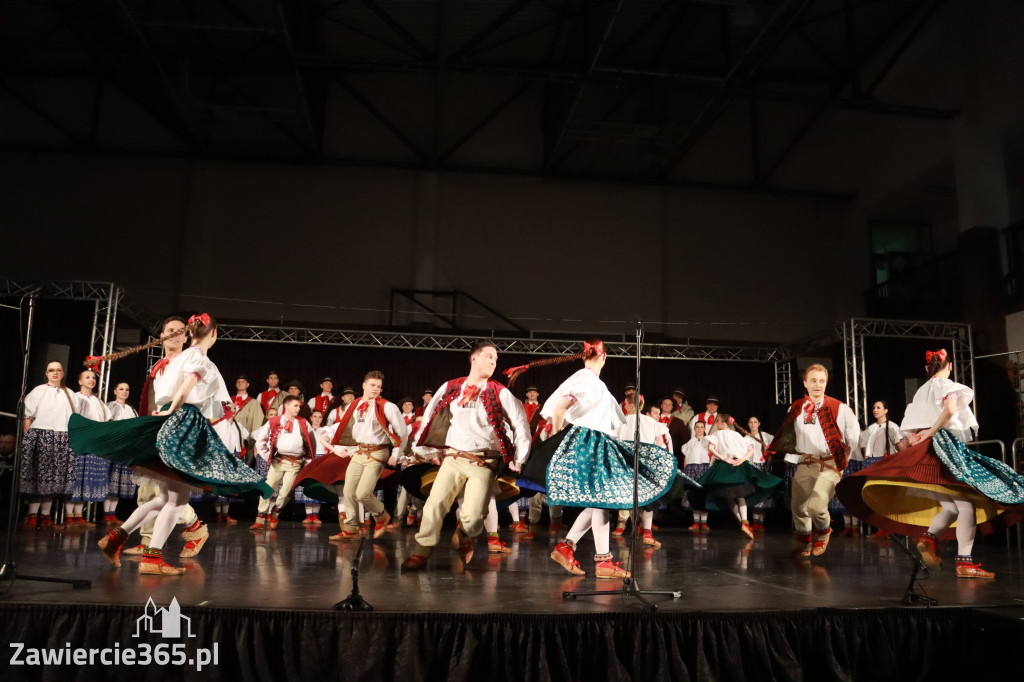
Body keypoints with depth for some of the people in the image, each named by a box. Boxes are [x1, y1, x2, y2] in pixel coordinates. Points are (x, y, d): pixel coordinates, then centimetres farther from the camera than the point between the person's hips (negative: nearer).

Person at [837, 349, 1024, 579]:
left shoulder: (921, 391, 22)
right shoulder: (946, 385, 2)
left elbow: (910, 431, 21)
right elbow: (950, 408, -20)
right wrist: (931, 432, -13)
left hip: (923, 453, 7)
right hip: (944, 446, -7)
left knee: (951, 507, 8)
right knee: (967, 504, -9)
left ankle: (928, 536, -18)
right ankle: (964, 562, -17)